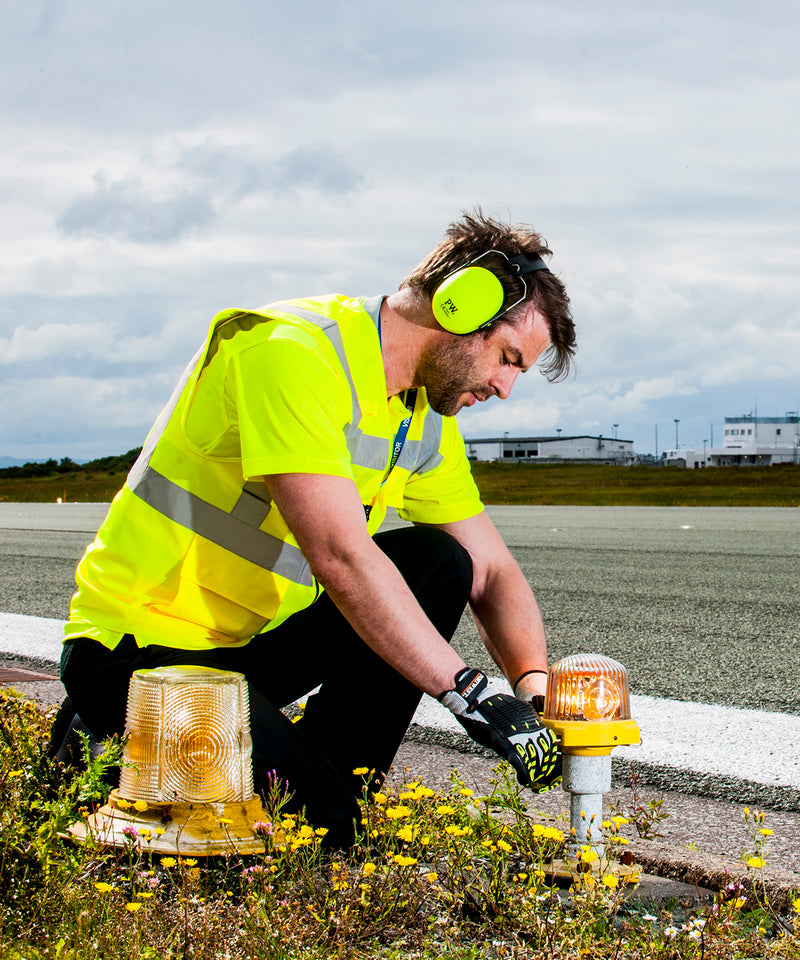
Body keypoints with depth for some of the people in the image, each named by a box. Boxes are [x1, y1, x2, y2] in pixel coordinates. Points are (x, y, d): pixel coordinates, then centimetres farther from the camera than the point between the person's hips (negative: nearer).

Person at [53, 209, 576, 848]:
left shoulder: (428, 420, 5)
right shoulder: (290, 353, -24)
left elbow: (491, 572, 7)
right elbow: (341, 559, -31)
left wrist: (535, 687, -12)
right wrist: (472, 694, -29)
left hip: (259, 639, 8)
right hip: (142, 646, -8)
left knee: (437, 561, -8)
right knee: (318, 823, -22)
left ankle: (332, 789, -4)